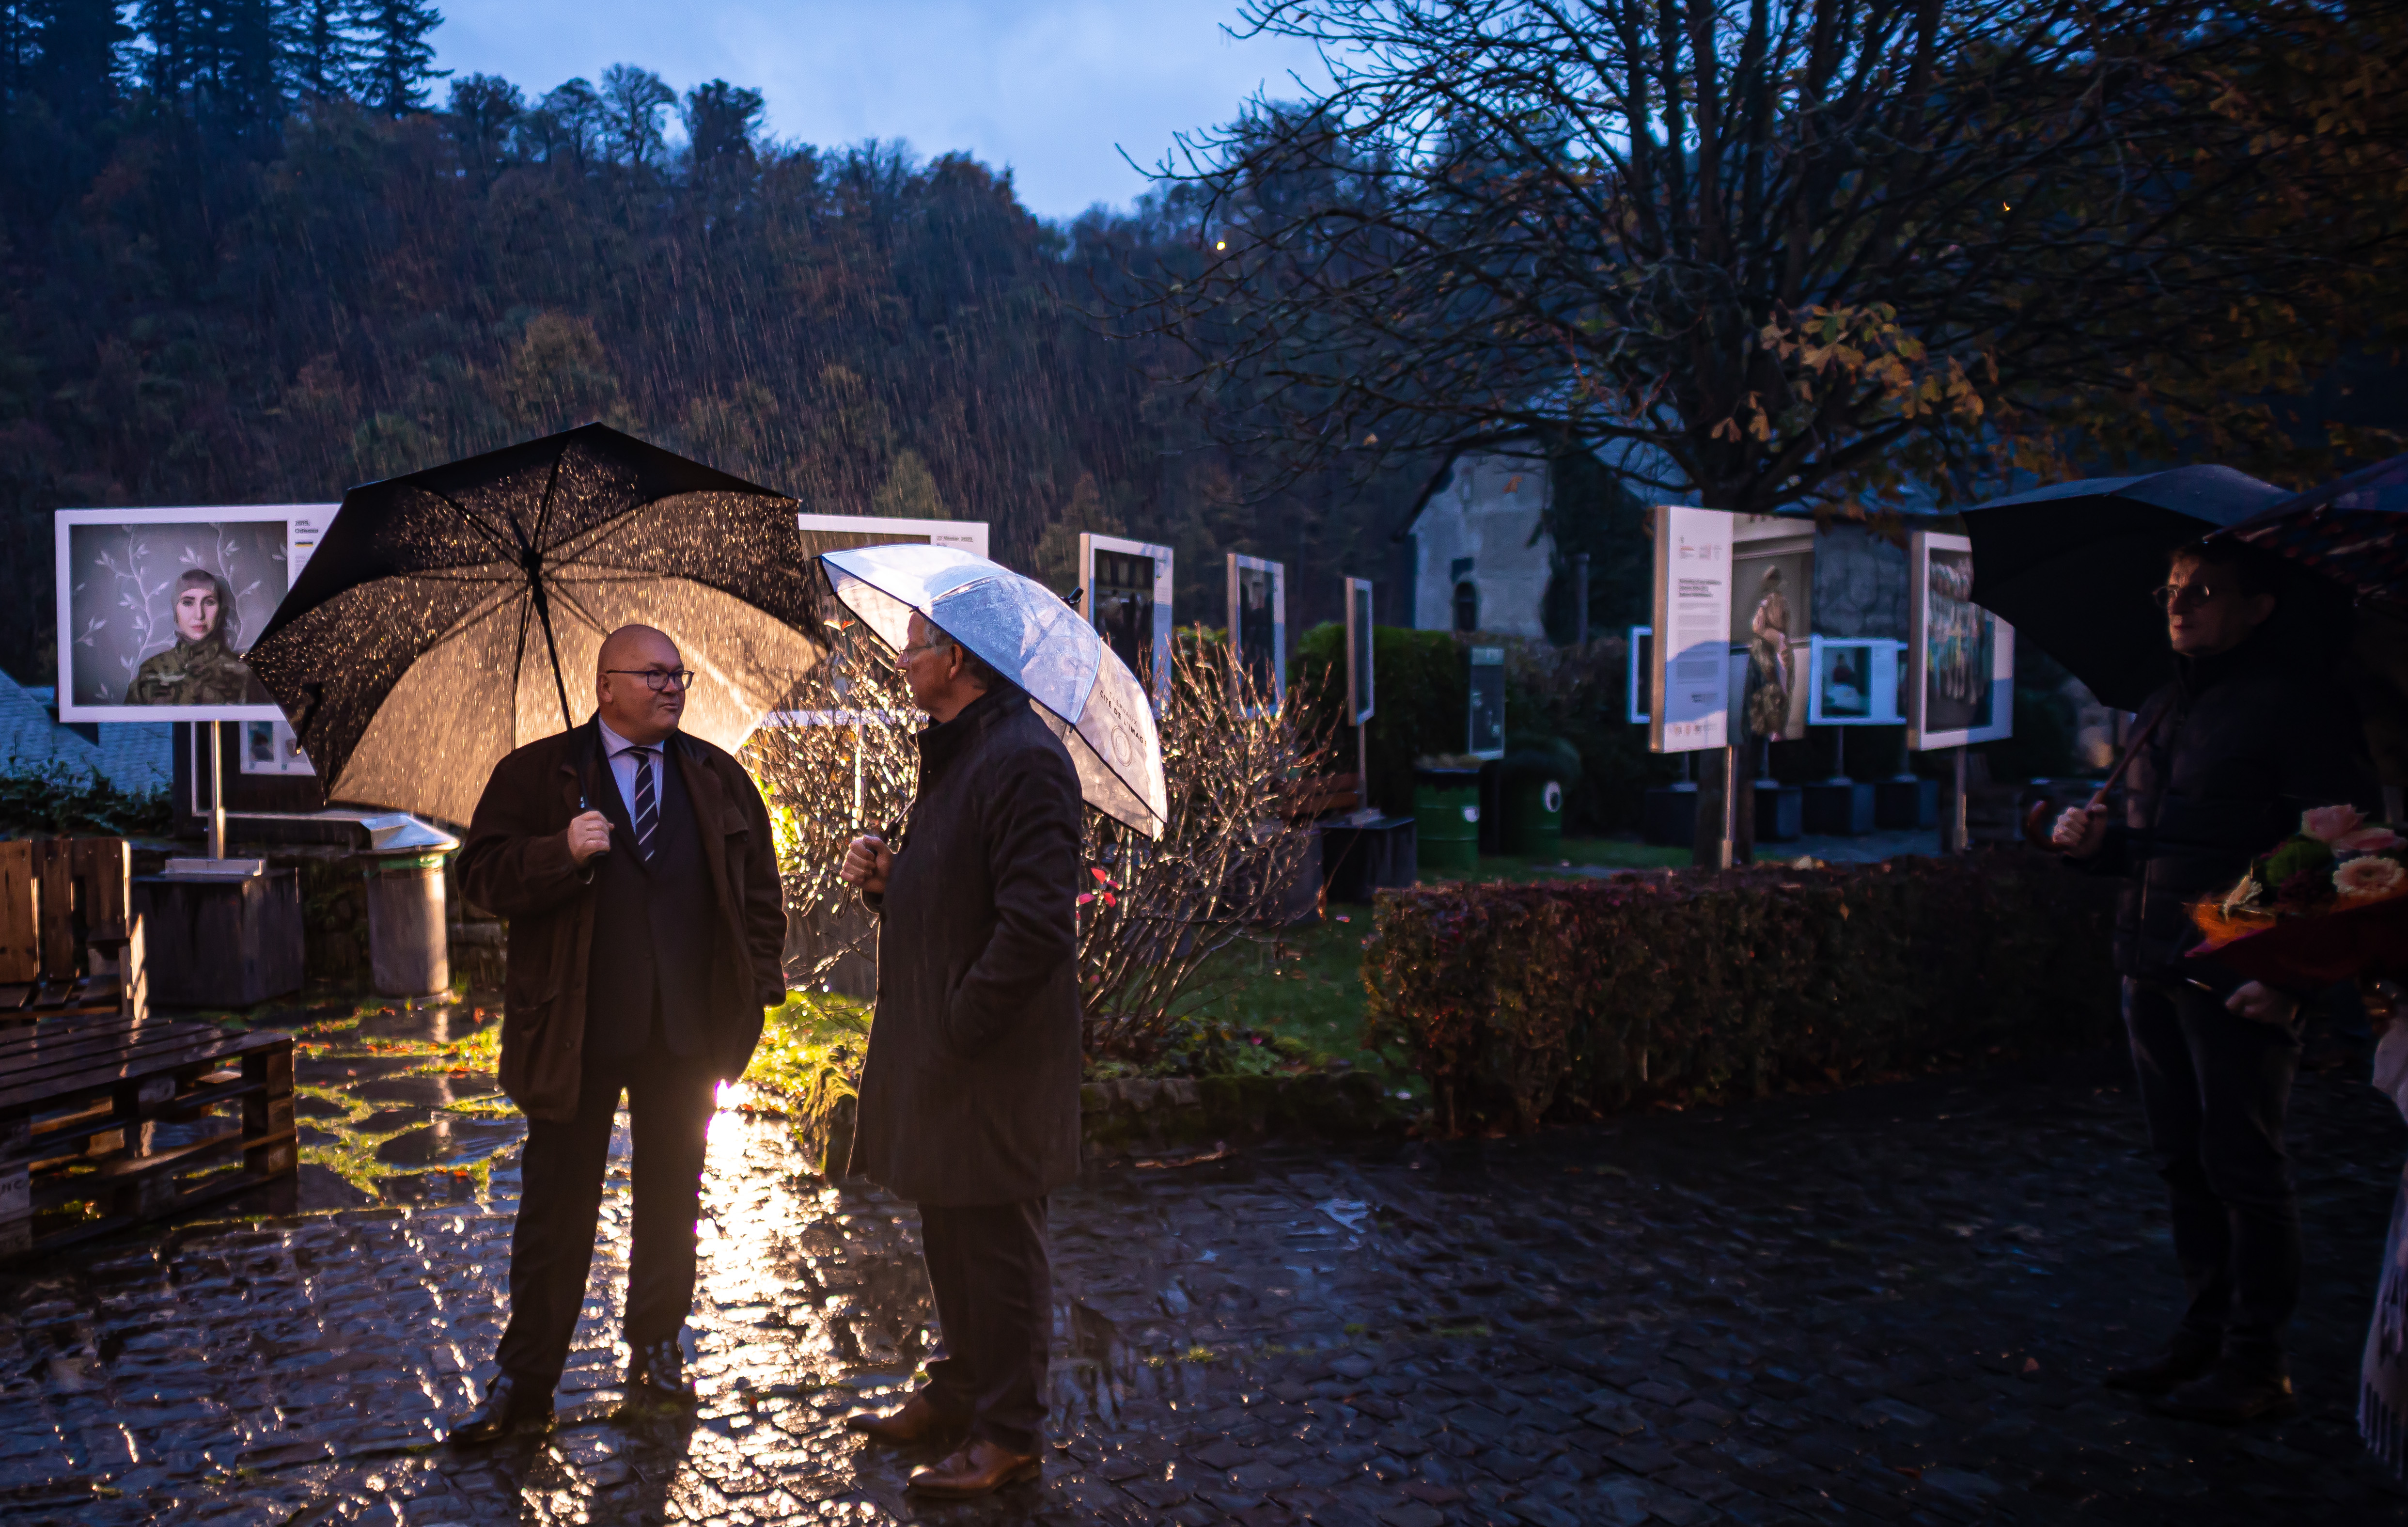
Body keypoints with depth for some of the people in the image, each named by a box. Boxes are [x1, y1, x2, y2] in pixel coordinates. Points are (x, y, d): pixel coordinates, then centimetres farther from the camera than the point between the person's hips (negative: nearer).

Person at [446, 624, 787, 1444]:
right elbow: (482, 875, -5)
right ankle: (524, 1379, 15)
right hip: (575, 1029, -2)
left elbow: (760, 887, 10)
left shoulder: (719, 778, 9)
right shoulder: (535, 775, 1)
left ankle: (657, 1352, 28)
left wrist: (758, 981, 1)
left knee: (672, 1196, 13)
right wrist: (561, 852, -22)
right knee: (556, 1204, 4)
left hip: (688, 1030, 3)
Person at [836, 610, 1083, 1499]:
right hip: (940, 1052, 10)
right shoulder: (954, 755, 15)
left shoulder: (1023, 760, -20)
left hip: (996, 1061, -10)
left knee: (997, 1243, 2)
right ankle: (958, 1395, 36)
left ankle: (1008, 1435, 15)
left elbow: (1035, 925, -27)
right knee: (948, 1235, 20)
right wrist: (884, 879, 3)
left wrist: (957, 1026, -21)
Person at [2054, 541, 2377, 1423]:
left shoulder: (2299, 702, -7)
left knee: (2243, 1167, -1)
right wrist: (2098, 844, 3)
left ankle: (2256, 1365, 10)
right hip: (2153, 971, 8)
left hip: (2238, 979, -8)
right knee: (2182, 1161, 13)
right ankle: (2204, 1334, 26)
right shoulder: (2163, 712, 17)